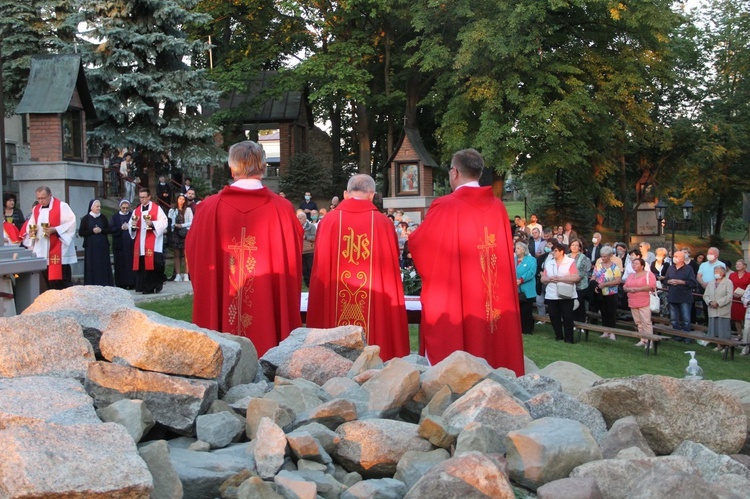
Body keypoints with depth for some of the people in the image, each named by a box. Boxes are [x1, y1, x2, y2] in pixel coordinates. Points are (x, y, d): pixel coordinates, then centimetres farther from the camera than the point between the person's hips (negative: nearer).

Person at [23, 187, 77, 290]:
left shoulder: (61, 206, -3)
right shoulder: (36, 209, 16)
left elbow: (71, 223, -11)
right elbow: (30, 226, 20)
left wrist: (55, 229, -21)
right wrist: (31, 231, -3)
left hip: (58, 250, -6)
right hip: (42, 251, 6)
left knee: (62, 279, -8)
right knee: (48, 281, 5)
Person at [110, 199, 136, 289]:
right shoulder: (115, 217, 9)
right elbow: (111, 229, 0)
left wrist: (129, 227, -15)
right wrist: (121, 228, -13)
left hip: (130, 244, 0)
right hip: (119, 244, 0)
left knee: (131, 263, -2)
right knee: (120, 264, -1)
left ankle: (132, 283, 2)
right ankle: (122, 284, 2)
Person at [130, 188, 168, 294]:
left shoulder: (157, 209, 2)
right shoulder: (136, 211, 16)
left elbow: (163, 223, -7)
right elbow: (131, 227, 16)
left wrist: (152, 223, -20)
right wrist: (133, 226, -7)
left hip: (153, 244, -4)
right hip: (141, 244, 4)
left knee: (154, 263, -11)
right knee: (142, 265, 0)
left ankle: (157, 285, 4)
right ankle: (147, 288, 5)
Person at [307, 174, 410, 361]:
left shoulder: (328, 222, -1)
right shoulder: (383, 224, -3)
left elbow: (320, 271, 3)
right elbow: (392, 268, 2)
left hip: (333, 309, 1)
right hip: (377, 309, 0)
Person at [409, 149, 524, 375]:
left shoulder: (446, 206, -11)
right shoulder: (497, 207, 4)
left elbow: (417, 243, -1)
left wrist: (412, 236, 20)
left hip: (454, 303, -5)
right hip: (496, 305, 5)